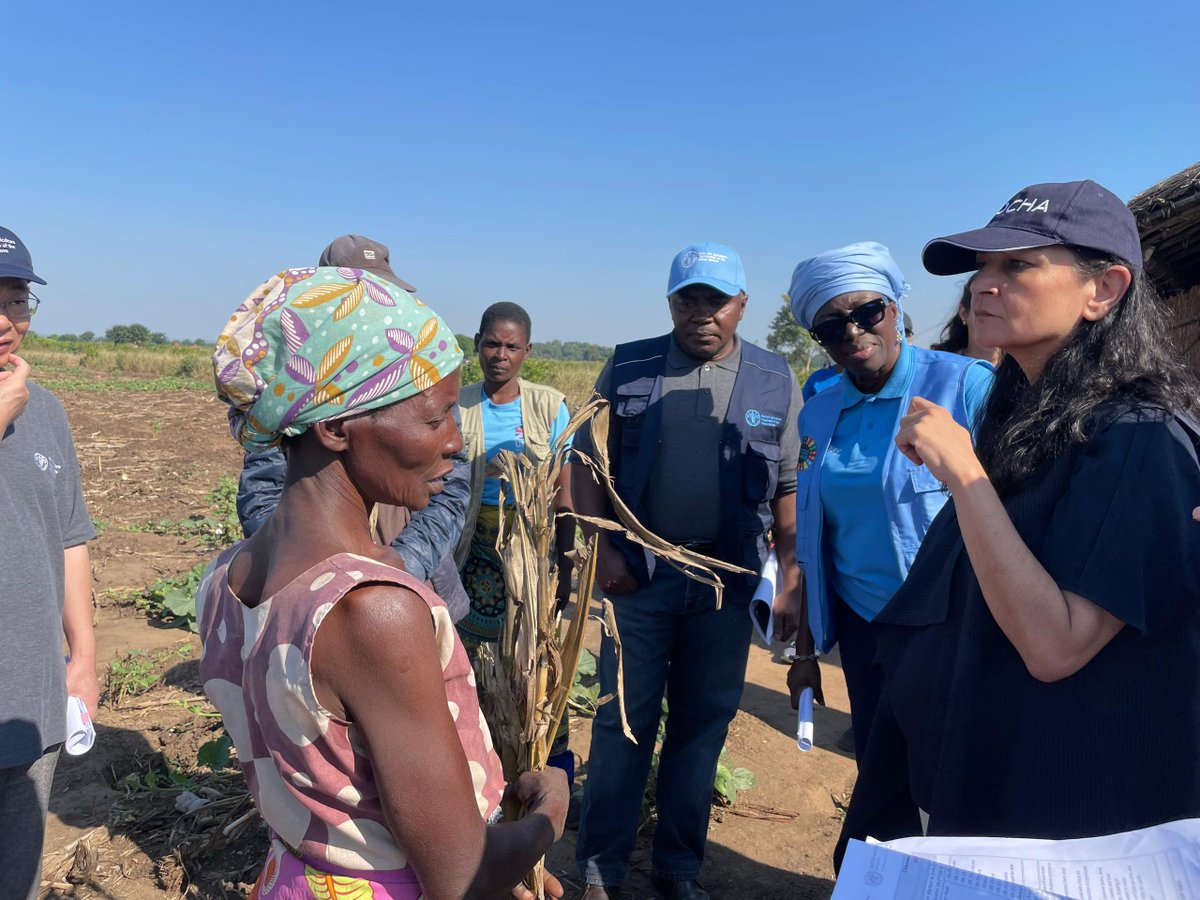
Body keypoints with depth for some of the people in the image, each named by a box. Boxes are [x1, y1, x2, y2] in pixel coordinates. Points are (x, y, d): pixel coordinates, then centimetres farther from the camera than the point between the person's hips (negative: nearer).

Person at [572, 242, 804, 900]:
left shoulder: (776, 382, 3)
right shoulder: (628, 368, 1)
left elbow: (788, 486, 6)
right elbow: (588, 462, 3)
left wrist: (790, 571, 2)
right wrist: (604, 550, -5)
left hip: (727, 580, 1)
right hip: (638, 572, -1)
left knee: (703, 722, 11)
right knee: (622, 720, 6)